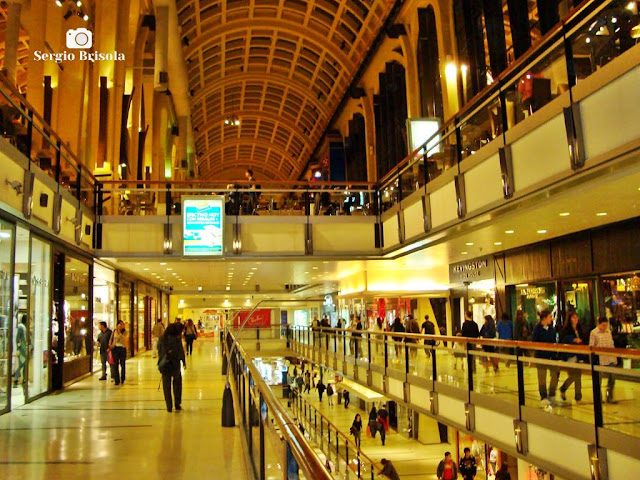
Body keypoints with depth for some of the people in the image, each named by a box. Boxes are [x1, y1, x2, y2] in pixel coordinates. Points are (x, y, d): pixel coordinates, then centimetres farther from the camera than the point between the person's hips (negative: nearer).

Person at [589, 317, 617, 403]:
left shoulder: (609, 331, 10)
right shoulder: (593, 332, -5)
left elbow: (612, 344, 15)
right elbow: (591, 347, -3)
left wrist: (615, 356, 13)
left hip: (610, 359, 5)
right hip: (599, 360, -5)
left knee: (611, 379, 6)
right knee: (598, 380, 5)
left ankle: (609, 397, 20)